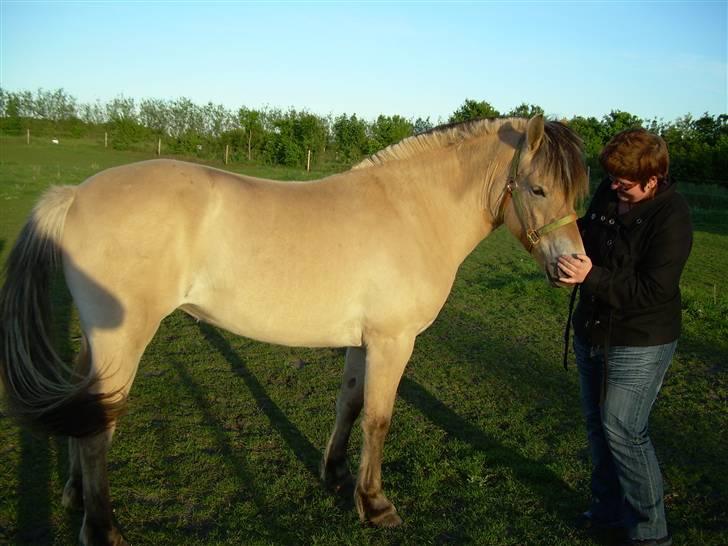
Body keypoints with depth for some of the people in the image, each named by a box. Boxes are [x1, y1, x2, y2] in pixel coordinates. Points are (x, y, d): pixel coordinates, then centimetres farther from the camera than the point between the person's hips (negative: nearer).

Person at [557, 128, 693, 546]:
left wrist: (593, 277, -35)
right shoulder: (607, 193, 0)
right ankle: (609, 507, 37)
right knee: (598, 423, 18)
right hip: (592, 331, 8)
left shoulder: (671, 218, -20)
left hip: (639, 343, -8)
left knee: (623, 432, -2)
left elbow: (653, 291, -26)